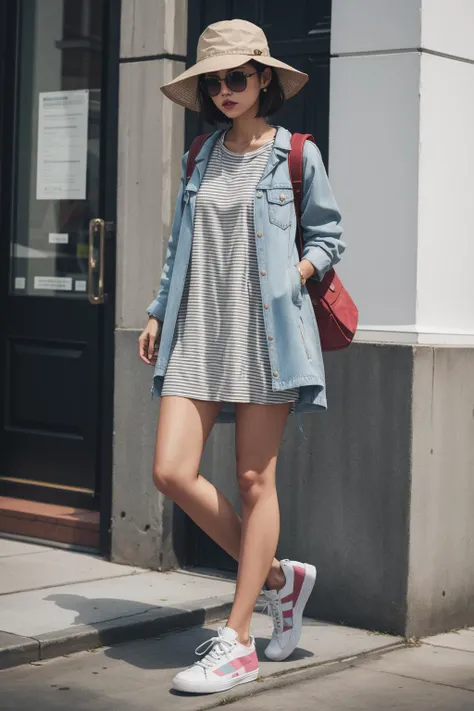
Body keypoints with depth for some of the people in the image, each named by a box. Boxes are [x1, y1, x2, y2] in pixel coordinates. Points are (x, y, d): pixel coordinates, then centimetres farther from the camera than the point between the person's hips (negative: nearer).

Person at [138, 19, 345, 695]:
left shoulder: (297, 156, 2)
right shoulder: (201, 157, 14)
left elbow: (328, 235, 8)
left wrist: (300, 271, -11)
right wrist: (157, 313, 15)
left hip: (266, 331, -5)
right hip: (198, 332, 5)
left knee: (254, 481, -1)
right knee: (172, 471, -5)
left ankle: (237, 640, 6)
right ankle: (280, 576, 16)